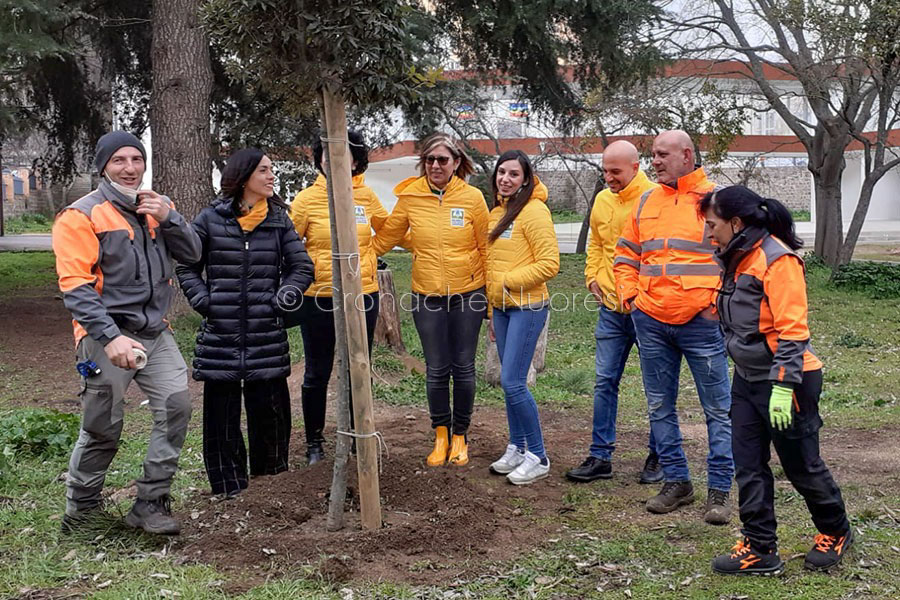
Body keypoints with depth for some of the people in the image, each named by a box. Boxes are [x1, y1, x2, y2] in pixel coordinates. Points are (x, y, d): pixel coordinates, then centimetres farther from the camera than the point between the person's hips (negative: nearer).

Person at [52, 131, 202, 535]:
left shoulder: (158, 207, 13)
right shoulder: (82, 215, -7)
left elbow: (192, 254, 7)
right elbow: (75, 287, -14)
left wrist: (168, 218, -11)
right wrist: (111, 337, -23)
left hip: (155, 333, 5)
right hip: (106, 337, -5)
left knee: (176, 404, -8)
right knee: (102, 429, 2)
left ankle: (151, 502, 5)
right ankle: (80, 508, 26)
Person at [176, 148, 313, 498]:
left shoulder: (279, 220, 7)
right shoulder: (211, 218, 2)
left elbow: (302, 267, 10)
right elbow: (187, 266, 10)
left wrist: (284, 298, -4)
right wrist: (203, 300, -2)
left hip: (267, 337, 1)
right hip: (220, 335, -1)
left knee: (271, 413, 5)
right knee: (221, 416, 3)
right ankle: (229, 492, 15)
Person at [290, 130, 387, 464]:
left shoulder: (366, 196, 3)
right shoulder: (307, 199, -5)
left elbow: (386, 228, 22)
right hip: (318, 298, -2)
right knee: (317, 373, 8)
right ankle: (314, 442, 22)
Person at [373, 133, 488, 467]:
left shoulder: (472, 197, -5)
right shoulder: (410, 197, -3)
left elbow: (486, 247, 0)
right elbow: (385, 238, 8)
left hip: (468, 294, -1)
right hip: (427, 297, 1)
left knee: (463, 368, 7)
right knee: (436, 370, 6)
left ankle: (460, 437, 24)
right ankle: (441, 436, 25)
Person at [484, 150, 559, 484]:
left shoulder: (534, 211, -12)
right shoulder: (497, 213, 13)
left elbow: (549, 264, -17)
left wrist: (508, 281, -14)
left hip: (527, 306, -8)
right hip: (501, 307, 8)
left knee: (513, 382, -10)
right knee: (509, 381, 12)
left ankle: (537, 457, 1)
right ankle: (516, 448, 23)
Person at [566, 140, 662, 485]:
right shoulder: (602, 201, 8)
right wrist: (592, 276, 10)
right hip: (611, 306, 5)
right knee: (604, 382, 6)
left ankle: (658, 456, 20)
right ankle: (600, 457, 14)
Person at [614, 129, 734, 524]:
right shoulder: (646, 203, 12)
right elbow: (626, 256, 19)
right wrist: (630, 296, 6)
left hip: (701, 322, -5)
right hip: (650, 322, 5)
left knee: (718, 409, 1)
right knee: (659, 407, 11)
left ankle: (719, 490, 10)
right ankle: (676, 481, 23)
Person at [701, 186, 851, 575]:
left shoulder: (777, 259, -19)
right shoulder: (738, 259, 8)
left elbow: (791, 330, -23)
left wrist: (782, 387, -25)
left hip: (785, 381, -8)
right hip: (748, 379, 9)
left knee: (801, 465, 7)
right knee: (748, 466, 7)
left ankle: (835, 531, 31)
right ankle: (760, 549, 14)